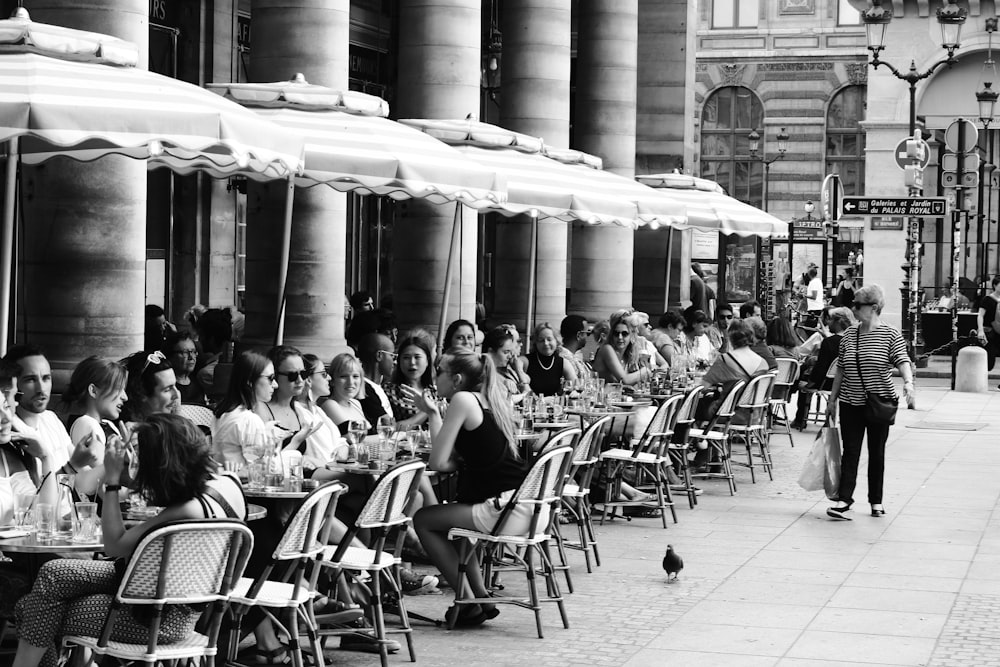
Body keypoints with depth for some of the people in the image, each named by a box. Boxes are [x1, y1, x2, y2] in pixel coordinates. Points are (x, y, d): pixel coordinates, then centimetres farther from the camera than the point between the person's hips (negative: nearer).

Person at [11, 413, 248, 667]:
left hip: (165, 619, -9)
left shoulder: (188, 511, -33)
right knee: (53, 572, 5)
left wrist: (113, 480, -19)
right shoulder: (228, 483, -7)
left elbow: (114, 545, -22)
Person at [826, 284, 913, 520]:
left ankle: (876, 501, 17)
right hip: (851, 403, 3)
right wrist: (833, 399, 13)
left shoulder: (891, 335, -6)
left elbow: (903, 361, -18)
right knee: (850, 451, -2)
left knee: (877, 452, 8)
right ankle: (844, 500, -5)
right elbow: (841, 369, 12)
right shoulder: (849, 335, 6)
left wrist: (908, 381, -37)